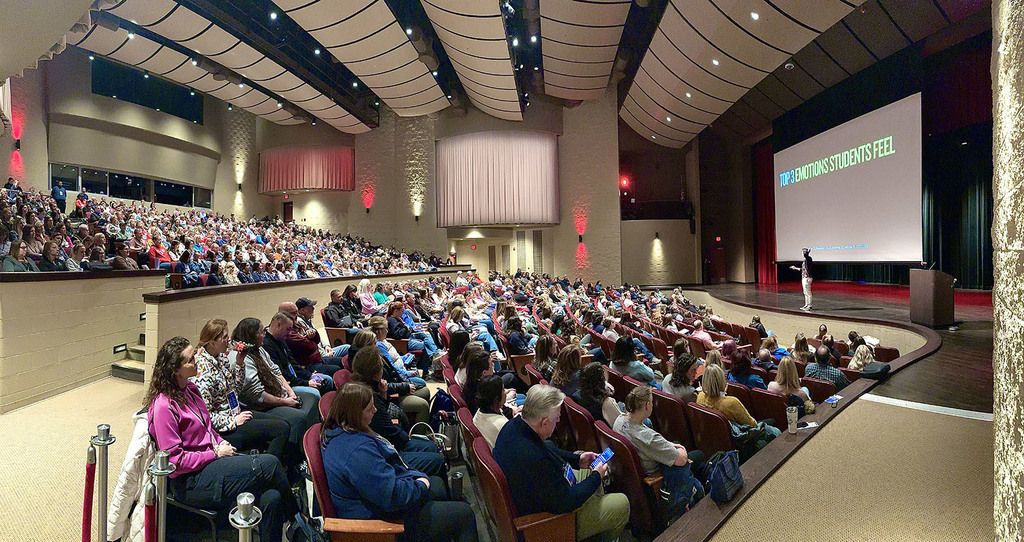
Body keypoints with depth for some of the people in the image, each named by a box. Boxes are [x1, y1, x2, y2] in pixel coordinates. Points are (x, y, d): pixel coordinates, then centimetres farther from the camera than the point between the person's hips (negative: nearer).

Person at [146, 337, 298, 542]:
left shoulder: (189, 389, 10)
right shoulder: (164, 406, -16)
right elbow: (175, 459, -17)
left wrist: (221, 443, 4)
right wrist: (216, 453, -13)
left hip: (212, 459, 8)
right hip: (191, 481, -8)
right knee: (269, 463, -21)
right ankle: (298, 520, 1)